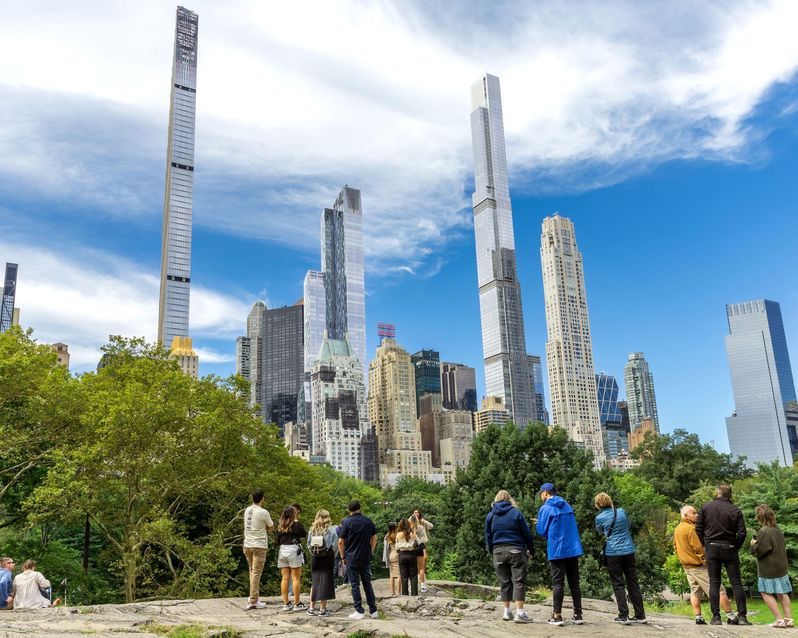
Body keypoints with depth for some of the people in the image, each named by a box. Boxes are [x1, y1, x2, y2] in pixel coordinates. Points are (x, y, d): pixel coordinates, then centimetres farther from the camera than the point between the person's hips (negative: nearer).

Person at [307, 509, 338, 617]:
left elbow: (308, 544, 4)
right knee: (325, 582, 1)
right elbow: (335, 545, -7)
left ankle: (312, 608, 15)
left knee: (314, 582, 13)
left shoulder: (312, 530, 3)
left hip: (315, 558, 3)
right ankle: (322, 609, 1)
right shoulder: (331, 529, -6)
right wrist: (332, 555, 8)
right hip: (327, 558, -3)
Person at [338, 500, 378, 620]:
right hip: (366, 558, 3)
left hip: (352, 558, -3)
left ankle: (359, 612, 4)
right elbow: (374, 538, 8)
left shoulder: (346, 522, -8)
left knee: (355, 585, 4)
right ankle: (373, 611, 14)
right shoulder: (368, 521, 3)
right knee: (367, 583, 13)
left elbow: (341, 541, -8)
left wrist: (343, 557, 2)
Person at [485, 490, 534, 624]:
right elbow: (527, 533, -1)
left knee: (504, 582, 11)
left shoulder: (490, 515, 6)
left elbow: (488, 537, 10)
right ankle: (520, 612, -8)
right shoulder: (516, 512, -2)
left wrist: (492, 552, 19)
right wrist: (530, 550, 9)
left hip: (498, 551, 3)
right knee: (519, 581, -1)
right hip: (516, 551, -3)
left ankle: (507, 612, 12)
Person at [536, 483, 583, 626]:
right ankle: (578, 615, 12)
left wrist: (537, 524, 17)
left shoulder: (546, 508, -6)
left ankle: (557, 616, 2)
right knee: (574, 583, 9)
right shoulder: (567, 506, 14)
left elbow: (541, 531, -5)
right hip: (573, 549, 6)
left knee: (558, 583, 0)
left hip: (557, 551, -6)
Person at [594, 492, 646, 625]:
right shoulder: (621, 511, 2)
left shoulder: (599, 518, -6)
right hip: (628, 551, 3)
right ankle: (640, 615, 13)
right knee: (633, 583, 10)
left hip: (613, 553, -3)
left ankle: (624, 616, 0)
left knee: (618, 585, 4)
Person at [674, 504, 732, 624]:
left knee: (695, 591, 13)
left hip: (686, 565, 9)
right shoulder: (691, 528, -18)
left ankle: (698, 617, 8)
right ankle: (730, 616, -2)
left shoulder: (677, 529, 10)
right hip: (698, 565, -9)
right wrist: (705, 560, -13)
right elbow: (698, 548, -20)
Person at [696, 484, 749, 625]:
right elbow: (742, 533, -7)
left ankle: (716, 617, 2)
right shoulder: (736, 510, -3)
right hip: (729, 549, 0)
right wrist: (736, 547, 7)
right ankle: (742, 616, 5)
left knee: (714, 583, 4)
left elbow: (698, 528, -1)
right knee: (736, 583, 6)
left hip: (711, 548, 1)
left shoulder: (706, 507, -1)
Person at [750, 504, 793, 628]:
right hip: (782, 567, 8)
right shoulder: (777, 529, 7)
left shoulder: (764, 532, -19)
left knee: (766, 592, 0)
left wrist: (753, 544, 0)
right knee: (782, 592, 14)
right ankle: (789, 618, 15)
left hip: (769, 569, -8)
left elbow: (759, 551, -21)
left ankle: (779, 619, -3)